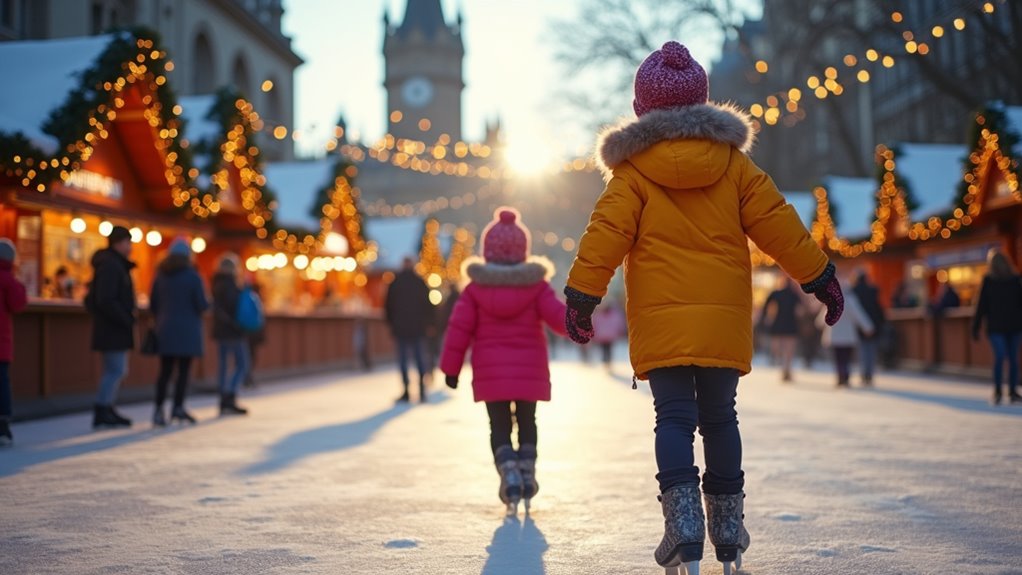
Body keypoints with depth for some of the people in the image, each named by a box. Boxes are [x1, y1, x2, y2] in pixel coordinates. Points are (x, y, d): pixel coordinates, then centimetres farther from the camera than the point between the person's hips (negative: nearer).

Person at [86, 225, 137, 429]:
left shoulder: (116, 265, 17)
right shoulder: (110, 265, -15)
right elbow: (106, 300, -24)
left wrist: (127, 319, 12)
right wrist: (126, 320, -19)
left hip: (114, 328, 11)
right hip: (112, 328, -11)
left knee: (118, 370, 15)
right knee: (116, 370, -7)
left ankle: (106, 411, 21)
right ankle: (102, 413, -3)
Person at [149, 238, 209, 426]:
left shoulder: (160, 275, 7)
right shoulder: (192, 276, -8)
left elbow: (153, 304, 9)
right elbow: (202, 305, -11)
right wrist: (207, 303, 11)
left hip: (165, 331, 4)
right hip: (187, 331, -4)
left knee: (165, 370, 7)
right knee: (183, 370, 1)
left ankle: (159, 410, 1)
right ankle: (178, 407, -4)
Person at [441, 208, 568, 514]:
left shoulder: (475, 288, -2)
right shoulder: (536, 285, -2)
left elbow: (459, 328, -3)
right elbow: (558, 314, -13)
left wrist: (451, 368, 3)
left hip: (491, 371, -1)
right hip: (528, 371, 1)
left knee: (499, 426, 7)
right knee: (526, 422, 17)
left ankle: (509, 472, -14)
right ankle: (527, 474, 11)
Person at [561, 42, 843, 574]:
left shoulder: (633, 169, -1)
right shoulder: (732, 161, 7)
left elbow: (605, 235, -7)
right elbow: (778, 225, 7)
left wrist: (581, 296, -3)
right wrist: (820, 277, 13)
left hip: (660, 320, -2)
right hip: (725, 319, 3)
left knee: (674, 418, 0)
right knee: (719, 418, 13)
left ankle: (683, 522, -14)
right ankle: (728, 526, 19)